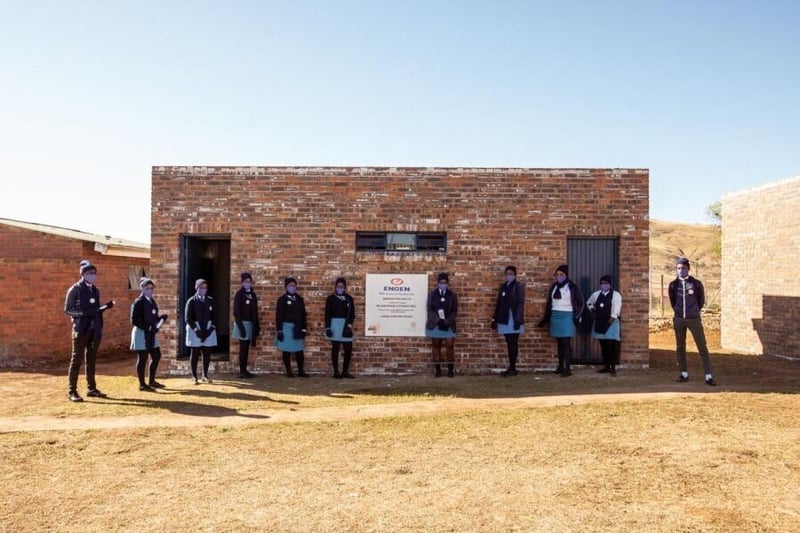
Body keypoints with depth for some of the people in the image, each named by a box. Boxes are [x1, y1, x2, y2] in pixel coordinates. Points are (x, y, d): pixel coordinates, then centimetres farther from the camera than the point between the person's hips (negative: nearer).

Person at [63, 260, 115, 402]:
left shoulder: (96, 290, 12)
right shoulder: (75, 289, -6)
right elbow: (67, 309, -8)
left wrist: (106, 307, 0)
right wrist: (83, 313, -21)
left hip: (95, 329, 6)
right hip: (81, 329, -6)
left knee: (91, 359, 12)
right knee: (77, 359, -2)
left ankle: (92, 388, 20)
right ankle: (72, 391, 3)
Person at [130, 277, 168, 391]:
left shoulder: (152, 301, 13)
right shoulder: (138, 302, -11)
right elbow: (134, 320, -16)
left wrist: (161, 319, -2)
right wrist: (147, 327, -22)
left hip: (151, 334, 8)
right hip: (141, 333, -8)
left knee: (156, 356, 11)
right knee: (142, 358, -1)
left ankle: (152, 381, 24)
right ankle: (142, 384, 9)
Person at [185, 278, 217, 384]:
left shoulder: (210, 301, 7)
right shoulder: (191, 301, -3)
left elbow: (214, 316, 8)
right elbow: (188, 318, -6)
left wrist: (212, 327, -6)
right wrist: (196, 329, -15)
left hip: (208, 330, 3)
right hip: (195, 330, -3)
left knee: (207, 354, 5)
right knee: (195, 354, 2)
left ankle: (205, 375, 17)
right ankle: (194, 377, 11)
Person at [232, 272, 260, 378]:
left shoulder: (253, 295, 12)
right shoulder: (239, 294, -7)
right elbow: (236, 312, -12)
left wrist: (257, 326, 12)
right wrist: (240, 326, -18)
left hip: (250, 324, 6)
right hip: (243, 324, -6)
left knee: (246, 348, 8)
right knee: (243, 348, -4)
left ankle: (245, 370, 13)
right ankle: (242, 371, 1)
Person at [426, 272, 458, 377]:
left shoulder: (452, 295, 4)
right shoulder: (432, 294, 4)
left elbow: (454, 310, 0)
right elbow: (430, 310, -2)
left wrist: (446, 322, -13)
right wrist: (438, 320, -15)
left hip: (449, 325, 0)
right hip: (435, 325, 0)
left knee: (450, 346, -4)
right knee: (436, 346, 4)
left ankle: (450, 370, 3)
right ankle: (437, 370, 9)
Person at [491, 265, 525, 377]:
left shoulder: (519, 286, -4)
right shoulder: (503, 286, 13)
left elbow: (521, 304, -11)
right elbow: (499, 303, 13)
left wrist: (518, 319, -18)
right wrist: (495, 318, 10)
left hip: (513, 319, -5)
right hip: (504, 319, 5)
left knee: (513, 344, -2)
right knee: (509, 344, 8)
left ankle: (512, 368, 2)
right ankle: (511, 368, 13)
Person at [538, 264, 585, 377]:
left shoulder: (572, 287, -5)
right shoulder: (554, 286, 9)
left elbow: (580, 303, -2)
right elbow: (549, 303, 13)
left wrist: (577, 317, -11)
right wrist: (545, 318, 11)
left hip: (567, 317, -5)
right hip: (555, 317, 5)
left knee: (566, 343, -9)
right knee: (559, 342, 11)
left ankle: (568, 368, -9)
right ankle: (560, 366, 20)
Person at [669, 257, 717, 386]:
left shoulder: (696, 283, -4)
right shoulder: (673, 285, 0)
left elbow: (701, 300, 9)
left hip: (694, 319, -2)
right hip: (679, 320, 2)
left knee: (702, 346, -4)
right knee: (680, 347, 7)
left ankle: (708, 376, -2)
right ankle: (684, 374, 17)